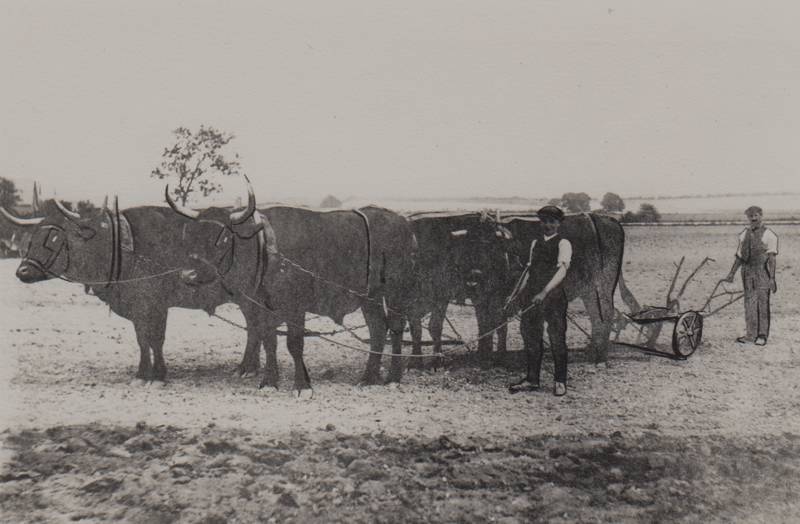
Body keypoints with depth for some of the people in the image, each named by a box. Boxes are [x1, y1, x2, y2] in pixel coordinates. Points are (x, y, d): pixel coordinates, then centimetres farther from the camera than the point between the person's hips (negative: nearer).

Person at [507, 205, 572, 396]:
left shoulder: (563, 244, -6)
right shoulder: (535, 243, 13)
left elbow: (562, 271, -18)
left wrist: (544, 292, -30)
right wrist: (515, 293, 18)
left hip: (553, 295, -6)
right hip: (532, 294, 6)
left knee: (557, 339, 2)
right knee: (531, 337, 9)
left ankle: (560, 382, 12)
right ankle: (532, 380, 19)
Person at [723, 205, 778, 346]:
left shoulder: (769, 235, -4)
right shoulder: (744, 235, 13)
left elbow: (771, 258, -9)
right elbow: (739, 256, 18)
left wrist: (772, 278, -15)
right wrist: (731, 275, 17)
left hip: (763, 272, -5)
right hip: (747, 272, 5)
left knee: (763, 303, -1)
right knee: (749, 304, 7)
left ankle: (762, 335, 7)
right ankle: (751, 334, 15)